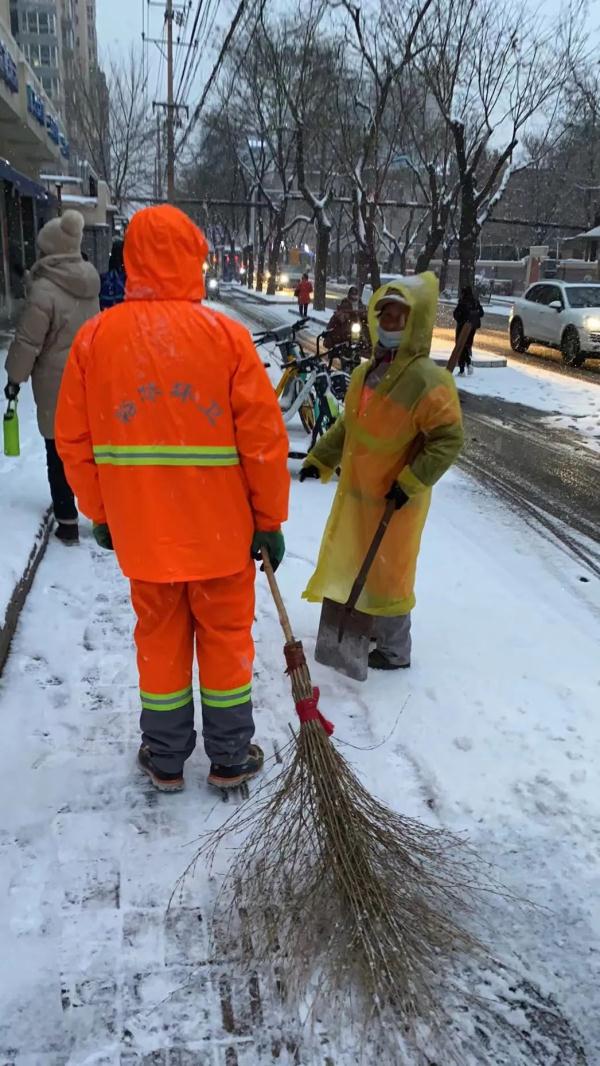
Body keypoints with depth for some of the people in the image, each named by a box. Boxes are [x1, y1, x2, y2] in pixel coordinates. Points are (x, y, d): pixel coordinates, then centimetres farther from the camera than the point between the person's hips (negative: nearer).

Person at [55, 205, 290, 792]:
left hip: (141, 527, 2)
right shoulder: (225, 334, -11)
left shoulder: (94, 336, -4)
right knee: (226, 638, 14)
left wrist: (99, 514, 14)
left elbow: (75, 442, 1)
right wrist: (270, 519, 0)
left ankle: (165, 759, 30)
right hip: (220, 527, -2)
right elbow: (264, 438, -11)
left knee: (160, 638, 16)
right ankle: (230, 757, 28)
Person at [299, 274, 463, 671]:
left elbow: (449, 439, -20)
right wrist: (320, 460, 12)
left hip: (394, 499, -8)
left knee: (387, 574, 6)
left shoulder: (429, 380, -21)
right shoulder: (366, 372, 4)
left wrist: (411, 483, -22)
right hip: (355, 490, 8)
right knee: (346, 562, 21)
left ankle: (394, 651, 24)